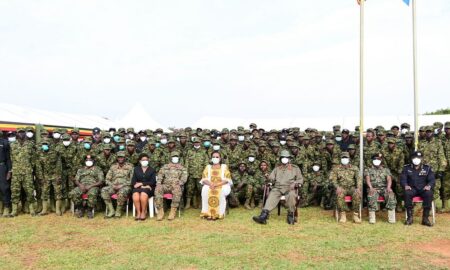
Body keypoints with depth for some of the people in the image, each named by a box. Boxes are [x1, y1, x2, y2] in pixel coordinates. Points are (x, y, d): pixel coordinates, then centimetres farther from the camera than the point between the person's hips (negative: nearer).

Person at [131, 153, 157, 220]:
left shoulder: (152, 170, 14)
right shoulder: (136, 169, 19)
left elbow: (152, 182, 2)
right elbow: (133, 181, 9)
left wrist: (141, 183, -10)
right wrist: (143, 186, -8)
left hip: (148, 188, -1)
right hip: (138, 187, 2)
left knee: (143, 195, -35)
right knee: (135, 196, -33)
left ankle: (144, 212, -19)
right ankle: (138, 213, -21)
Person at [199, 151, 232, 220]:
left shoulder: (224, 167, 8)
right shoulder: (208, 167, 14)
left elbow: (227, 180, -3)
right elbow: (204, 179, 5)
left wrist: (216, 184, -17)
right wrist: (210, 184, -17)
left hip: (222, 186, -1)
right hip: (210, 186, 2)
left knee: (223, 191, -36)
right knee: (205, 190, -32)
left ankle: (219, 213, -31)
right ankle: (206, 212, -29)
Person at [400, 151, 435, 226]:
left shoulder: (427, 168, 9)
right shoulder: (406, 168, 8)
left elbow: (432, 179, 2)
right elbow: (403, 179, 1)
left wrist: (429, 185, -22)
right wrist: (405, 185, -22)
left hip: (423, 189, 1)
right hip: (412, 189, 0)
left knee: (429, 194, -34)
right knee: (407, 193, -35)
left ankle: (425, 218, -26)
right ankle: (409, 217, -27)